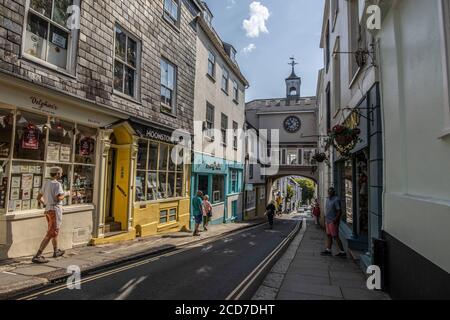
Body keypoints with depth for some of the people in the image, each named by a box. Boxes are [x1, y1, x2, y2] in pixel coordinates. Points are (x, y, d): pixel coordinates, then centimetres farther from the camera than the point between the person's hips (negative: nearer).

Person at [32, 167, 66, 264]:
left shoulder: (46, 183, 8)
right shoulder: (57, 184, -16)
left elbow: (39, 197, 15)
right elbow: (58, 198, -27)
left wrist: (42, 202, 35)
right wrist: (64, 195, -6)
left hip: (48, 210, 9)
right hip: (55, 210, -9)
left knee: (55, 231, 25)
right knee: (50, 234, -7)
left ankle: (56, 251, 39)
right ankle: (37, 256, -10)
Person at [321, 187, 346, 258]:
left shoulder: (336, 200, -15)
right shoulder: (328, 199, 13)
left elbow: (339, 211, -19)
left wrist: (336, 220, -23)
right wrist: (326, 219, 18)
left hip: (333, 221, -9)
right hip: (328, 220, 9)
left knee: (335, 237, -5)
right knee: (328, 235, 12)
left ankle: (342, 252, 3)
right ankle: (328, 250, 19)